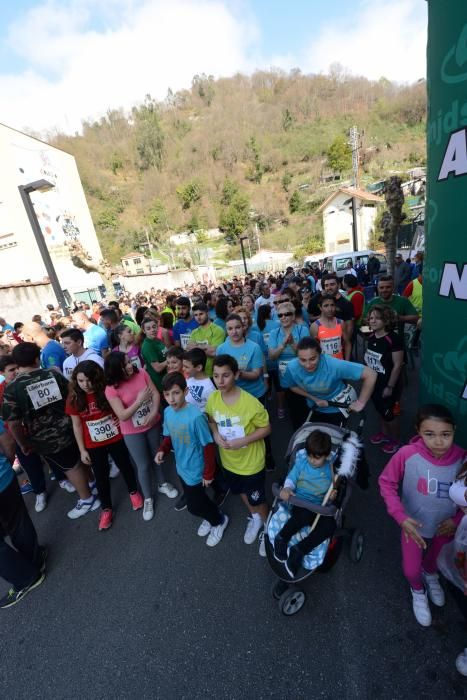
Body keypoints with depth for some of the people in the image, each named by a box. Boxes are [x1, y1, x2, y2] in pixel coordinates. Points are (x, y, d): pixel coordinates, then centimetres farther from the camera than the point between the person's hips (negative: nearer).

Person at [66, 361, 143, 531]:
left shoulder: (107, 390, -17)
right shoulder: (74, 398, -12)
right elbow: (77, 426, -3)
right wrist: (82, 450, -1)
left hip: (116, 438, -1)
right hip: (93, 445, 1)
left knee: (125, 467, 18)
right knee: (101, 476, 16)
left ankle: (133, 492, 45)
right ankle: (106, 508, 38)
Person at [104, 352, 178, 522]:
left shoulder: (142, 373, -12)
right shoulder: (111, 389, -21)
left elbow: (156, 394, -11)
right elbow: (122, 415, -22)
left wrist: (154, 412, -25)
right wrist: (139, 400, -29)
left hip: (153, 424, 3)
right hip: (132, 433, -3)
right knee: (143, 465, 11)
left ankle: (163, 484, 49)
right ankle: (148, 499, 35)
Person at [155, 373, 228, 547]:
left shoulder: (196, 416, -32)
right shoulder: (168, 412, -11)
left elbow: (208, 446, -22)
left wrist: (208, 474, -14)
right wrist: (162, 450, -14)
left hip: (196, 471, -6)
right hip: (181, 467, 6)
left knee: (194, 506, 12)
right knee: (198, 499, 25)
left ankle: (219, 520, 40)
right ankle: (211, 517, 54)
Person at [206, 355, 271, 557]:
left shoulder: (251, 403, -31)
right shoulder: (212, 399, -16)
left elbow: (266, 428, -17)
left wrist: (243, 440, -28)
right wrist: (216, 435, -16)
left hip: (251, 462, -5)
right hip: (228, 461, 5)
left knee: (258, 500, 18)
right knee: (242, 493, 29)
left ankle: (267, 529, 49)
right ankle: (254, 518, 59)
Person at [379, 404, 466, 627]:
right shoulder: (407, 454, -34)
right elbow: (386, 482, -20)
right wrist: (400, 517, -26)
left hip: (445, 526, 2)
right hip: (414, 524, -2)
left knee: (436, 558, 31)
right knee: (411, 570, 16)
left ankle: (431, 575, 67)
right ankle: (418, 591, 53)